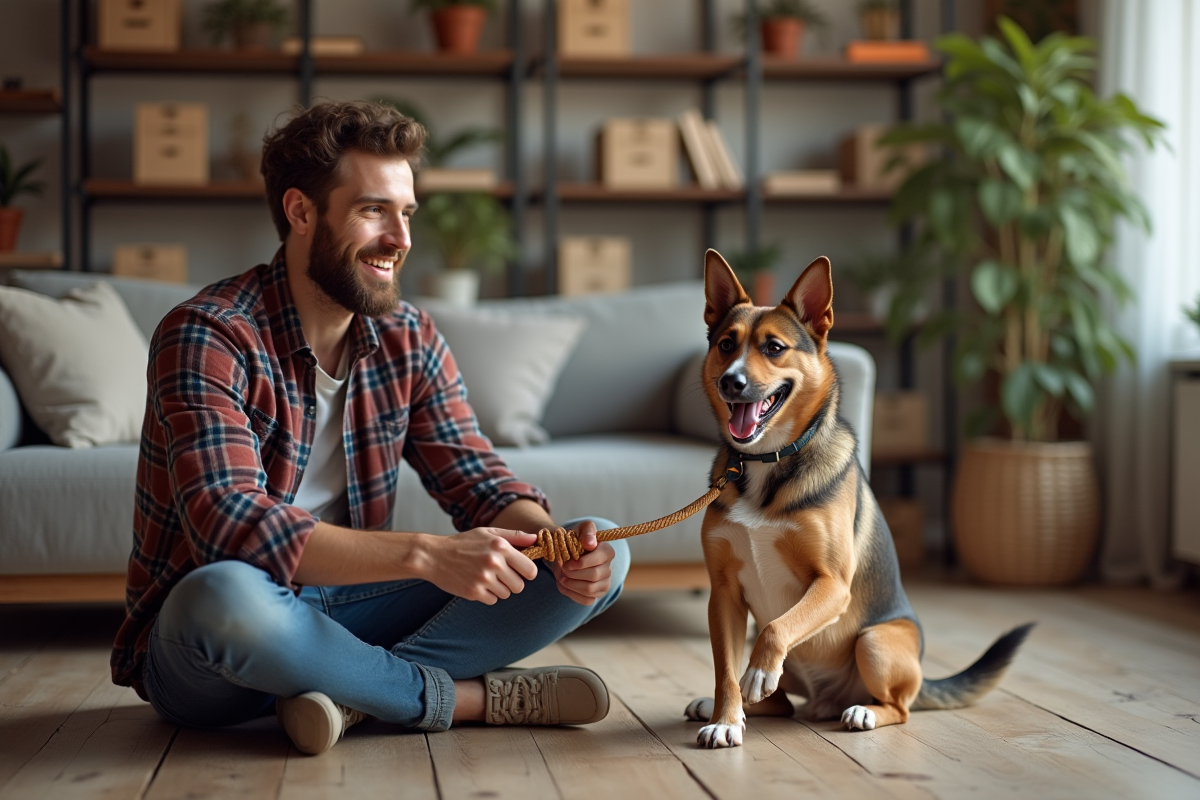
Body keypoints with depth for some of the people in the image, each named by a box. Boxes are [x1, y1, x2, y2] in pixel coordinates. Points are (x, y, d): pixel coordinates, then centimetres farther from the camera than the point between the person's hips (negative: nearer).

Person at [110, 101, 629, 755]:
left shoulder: (408, 340, 3)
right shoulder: (206, 336, -17)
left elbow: (481, 486, 0)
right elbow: (231, 525, -30)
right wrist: (426, 555, -37)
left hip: (345, 613, 6)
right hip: (197, 650, -6)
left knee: (600, 557, -6)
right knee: (224, 593, -43)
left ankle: (358, 691, -23)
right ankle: (467, 695, -19)